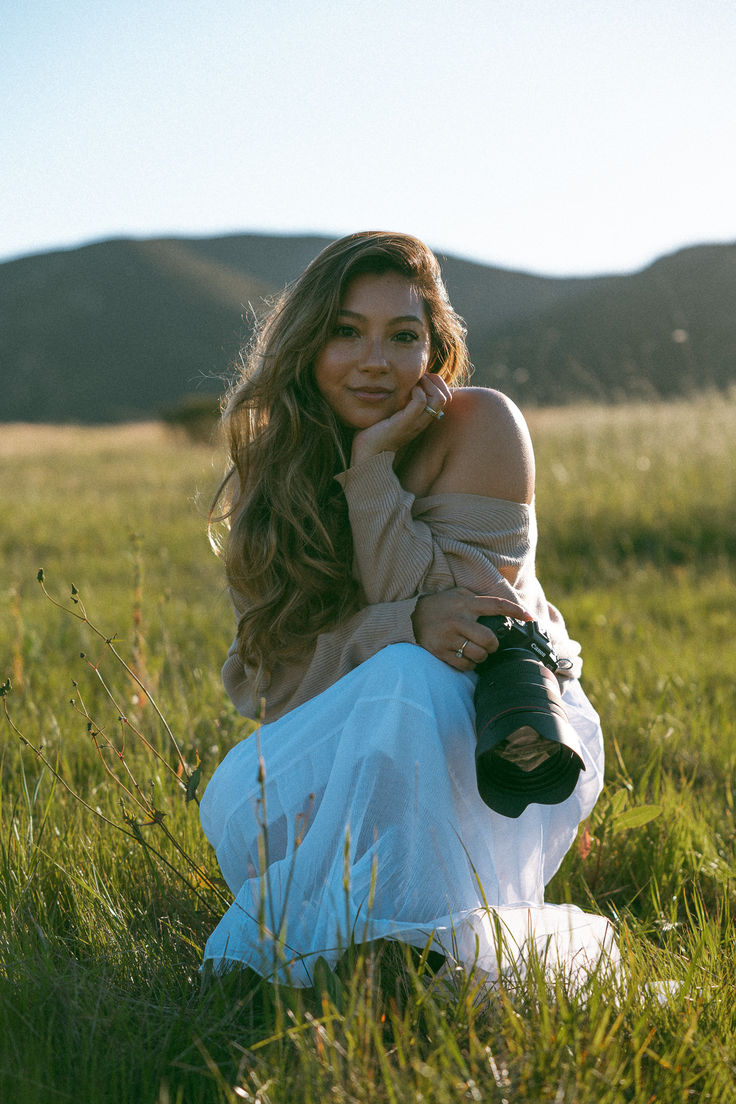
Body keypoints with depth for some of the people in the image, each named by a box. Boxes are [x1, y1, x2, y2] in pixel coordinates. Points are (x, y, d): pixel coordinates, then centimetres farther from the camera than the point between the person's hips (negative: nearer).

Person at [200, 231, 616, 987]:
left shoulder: (481, 427, -13)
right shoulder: (275, 464, -3)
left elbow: (452, 605, -22)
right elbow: (268, 665, -12)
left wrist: (375, 464, -25)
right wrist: (405, 628, -30)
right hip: (354, 739, 3)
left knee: (403, 681, -36)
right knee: (240, 804, -30)